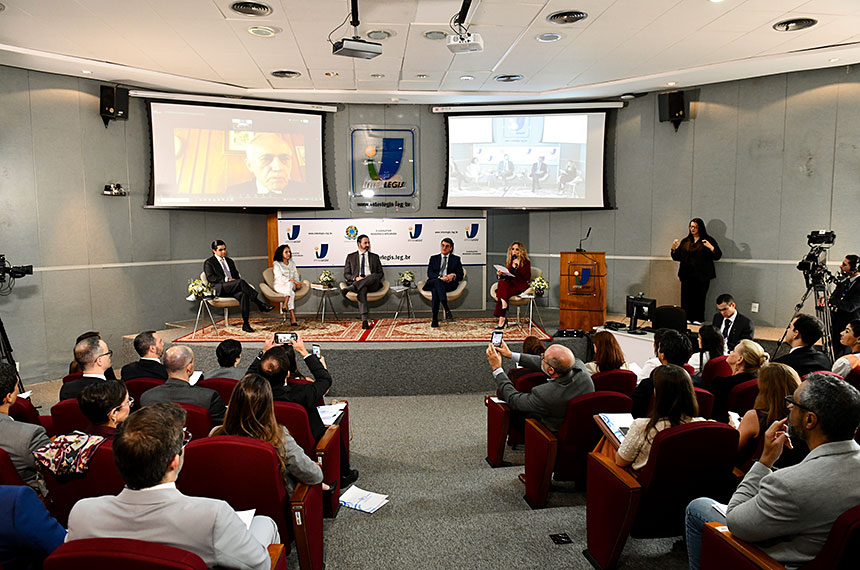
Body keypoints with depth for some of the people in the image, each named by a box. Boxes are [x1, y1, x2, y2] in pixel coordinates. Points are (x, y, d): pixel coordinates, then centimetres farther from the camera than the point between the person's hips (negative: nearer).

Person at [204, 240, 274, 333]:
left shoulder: (229, 261, 28)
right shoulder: (208, 262, 9)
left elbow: (236, 275, 26)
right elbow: (210, 278, -5)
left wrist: (237, 278, 0)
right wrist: (226, 279, -15)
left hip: (232, 289, 5)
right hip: (219, 289, -5)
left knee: (244, 295, -32)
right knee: (241, 282, -34)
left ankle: (245, 324, -36)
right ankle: (260, 304, -34)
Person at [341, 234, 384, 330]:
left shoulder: (375, 257, 23)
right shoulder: (351, 257, 19)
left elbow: (381, 274, 18)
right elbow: (346, 274, 12)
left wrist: (371, 277, -6)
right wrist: (355, 278, -10)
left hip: (372, 284, 1)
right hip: (356, 283, -1)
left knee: (375, 276, -35)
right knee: (362, 290, -39)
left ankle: (349, 289, -45)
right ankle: (364, 320, -51)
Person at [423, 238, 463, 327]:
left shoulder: (456, 259, 20)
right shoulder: (434, 258, 22)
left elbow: (460, 276, 13)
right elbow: (429, 273, 6)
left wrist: (453, 275, -11)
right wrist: (440, 278, -13)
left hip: (449, 284, -1)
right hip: (434, 282, 1)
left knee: (435, 290, -35)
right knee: (437, 281, -39)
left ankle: (435, 319, -42)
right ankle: (446, 309, -50)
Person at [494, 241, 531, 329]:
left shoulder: (526, 262, 0)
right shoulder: (508, 261, 17)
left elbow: (527, 277, -14)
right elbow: (505, 276, 20)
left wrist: (518, 266, -18)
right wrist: (499, 275, -4)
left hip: (520, 286, -5)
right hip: (509, 284, 5)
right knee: (502, 282, -30)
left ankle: (502, 318, -26)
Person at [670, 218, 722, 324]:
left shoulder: (708, 240, 5)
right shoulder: (685, 241, 16)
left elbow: (718, 256, -2)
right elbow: (677, 257, 18)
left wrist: (711, 247, -19)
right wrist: (674, 249, 0)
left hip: (702, 276, -3)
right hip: (687, 275, 3)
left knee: (699, 298, -7)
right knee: (686, 297, -1)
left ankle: (698, 320, 0)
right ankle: (686, 318, 5)